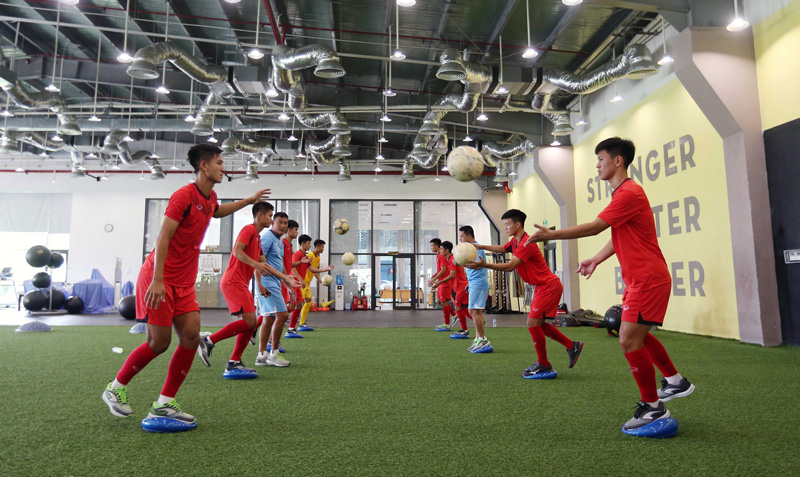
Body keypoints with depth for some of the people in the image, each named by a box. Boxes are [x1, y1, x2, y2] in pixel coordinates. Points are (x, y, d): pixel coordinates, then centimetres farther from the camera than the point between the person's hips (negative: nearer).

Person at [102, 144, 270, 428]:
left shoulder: (209, 198, 11)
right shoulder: (184, 196, -14)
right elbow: (163, 238, -19)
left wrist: (250, 200, 38)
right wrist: (157, 280, -24)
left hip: (184, 282, 8)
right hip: (159, 280, -8)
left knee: (191, 337, -3)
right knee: (159, 341, -5)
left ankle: (163, 405, 7)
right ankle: (115, 388, 20)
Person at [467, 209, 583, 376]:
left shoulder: (526, 243, -23)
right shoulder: (515, 241, 7)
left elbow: (510, 266, -30)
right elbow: (503, 249, 29)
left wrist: (484, 265, -35)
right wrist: (482, 247, 19)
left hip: (549, 286, -10)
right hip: (542, 286, 10)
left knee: (532, 322, -11)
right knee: (538, 323, 13)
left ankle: (544, 366, 2)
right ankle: (572, 346, 27)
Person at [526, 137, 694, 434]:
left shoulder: (629, 193, -19)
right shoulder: (623, 193, 15)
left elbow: (594, 227, -23)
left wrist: (551, 235, -19)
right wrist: (597, 259, 17)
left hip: (648, 280, -11)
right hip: (638, 279, 11)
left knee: (629, 341, -10)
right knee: (638, 336, 21)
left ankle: (652, 408, 5)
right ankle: (675, 381, 37)